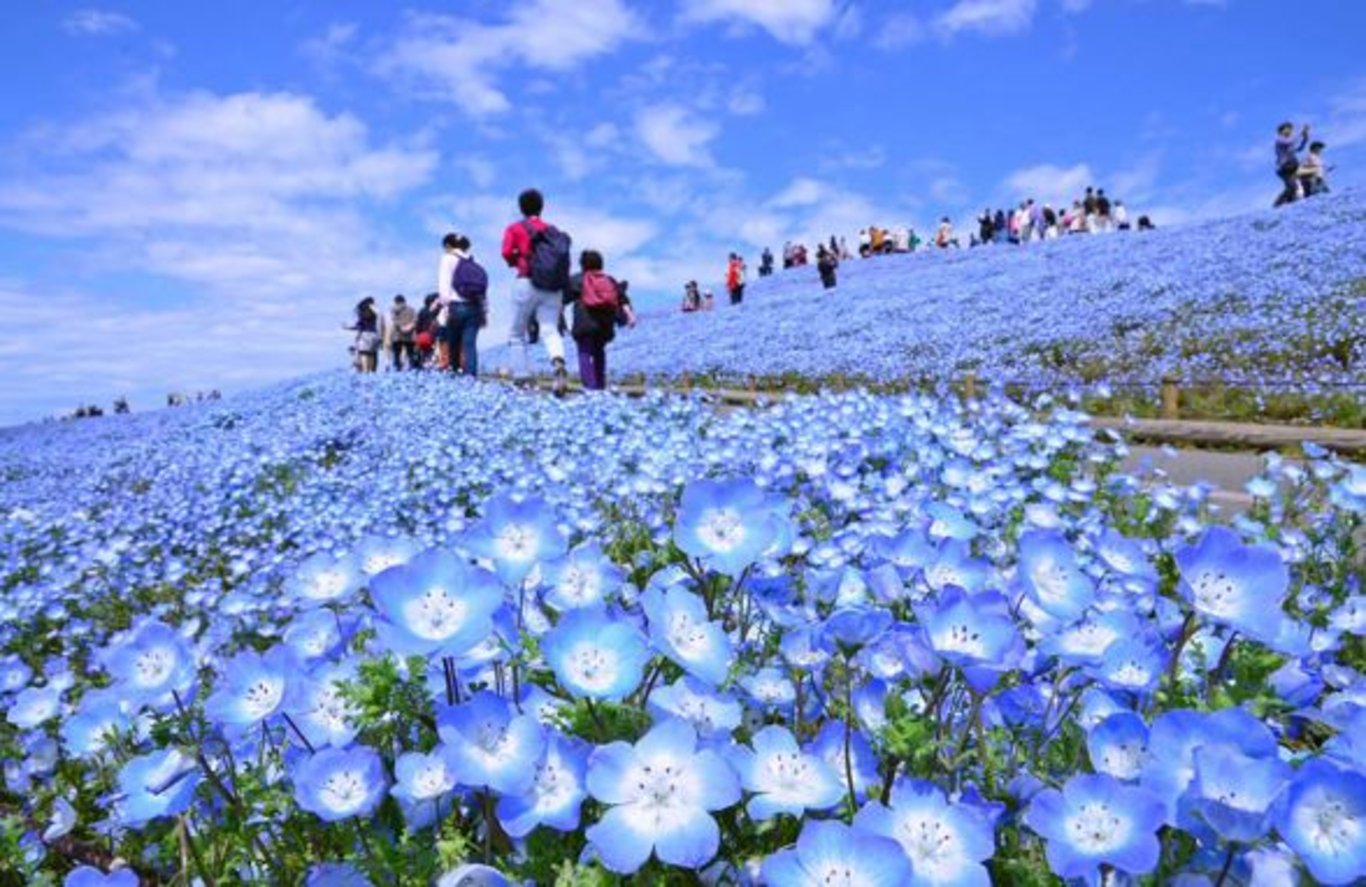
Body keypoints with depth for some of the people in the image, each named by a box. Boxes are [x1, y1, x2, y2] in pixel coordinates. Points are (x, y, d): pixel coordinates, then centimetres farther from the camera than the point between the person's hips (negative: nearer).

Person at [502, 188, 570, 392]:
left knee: (518, 335, 10)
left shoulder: (515, 228, 7)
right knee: (550, 330, -7)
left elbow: (507, 253, -6)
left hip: (527, 283, -3)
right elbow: (564, 259, 10)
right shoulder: (553, 231, 19)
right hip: (554, 288, 3)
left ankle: (523, 379, 4)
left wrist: (516, 261, 13)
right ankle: (558, 363, -37)